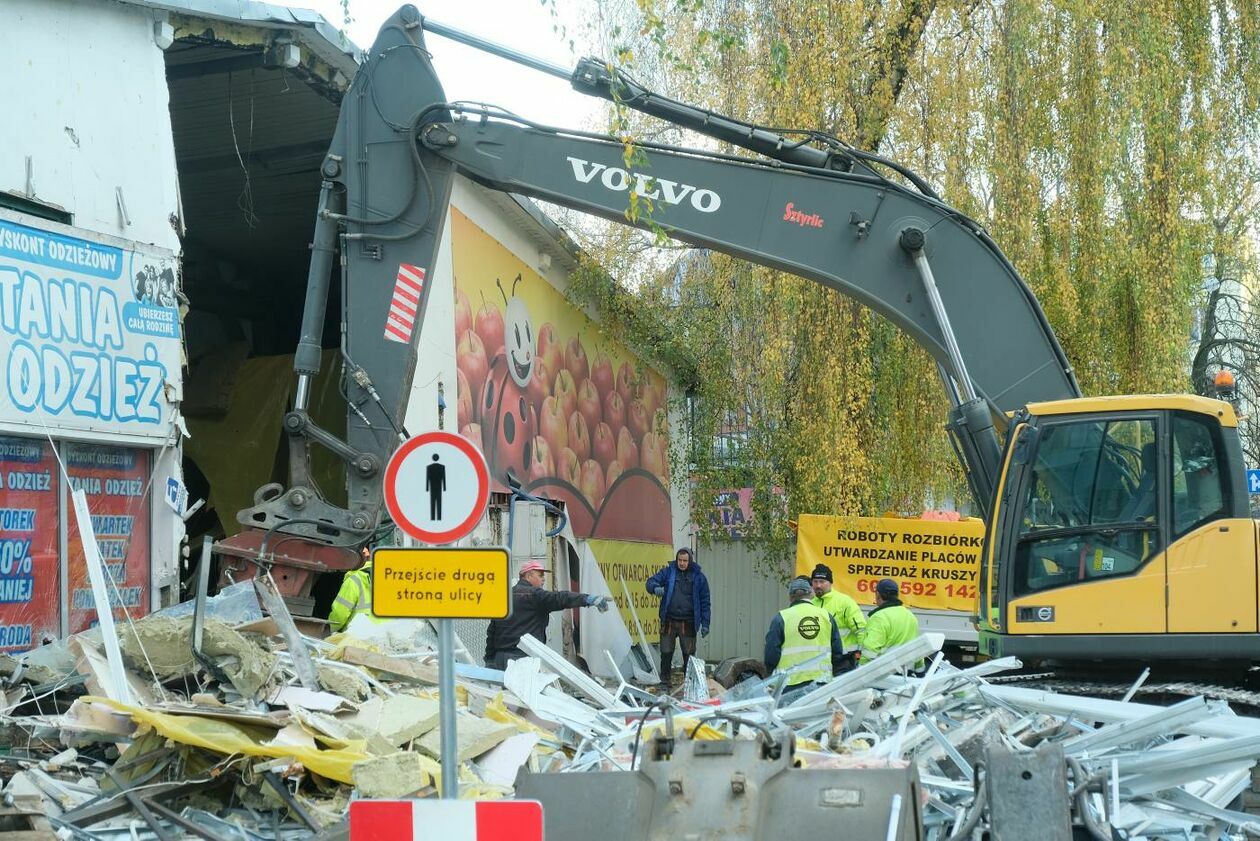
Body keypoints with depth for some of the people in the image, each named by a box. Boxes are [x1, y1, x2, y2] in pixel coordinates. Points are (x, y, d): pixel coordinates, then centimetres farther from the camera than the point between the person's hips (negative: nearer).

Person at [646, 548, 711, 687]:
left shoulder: (698, 577, 3)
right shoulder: (668, 572, 3)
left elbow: (704, 601, 5)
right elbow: (651, 582, -2)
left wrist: (705, 623, 0)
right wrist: (656, 588, -27)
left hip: (688, 623, -1)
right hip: (669, 621, 1)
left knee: (689, 654, 4)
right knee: (666, 653, 3)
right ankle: (665, 680, 14)